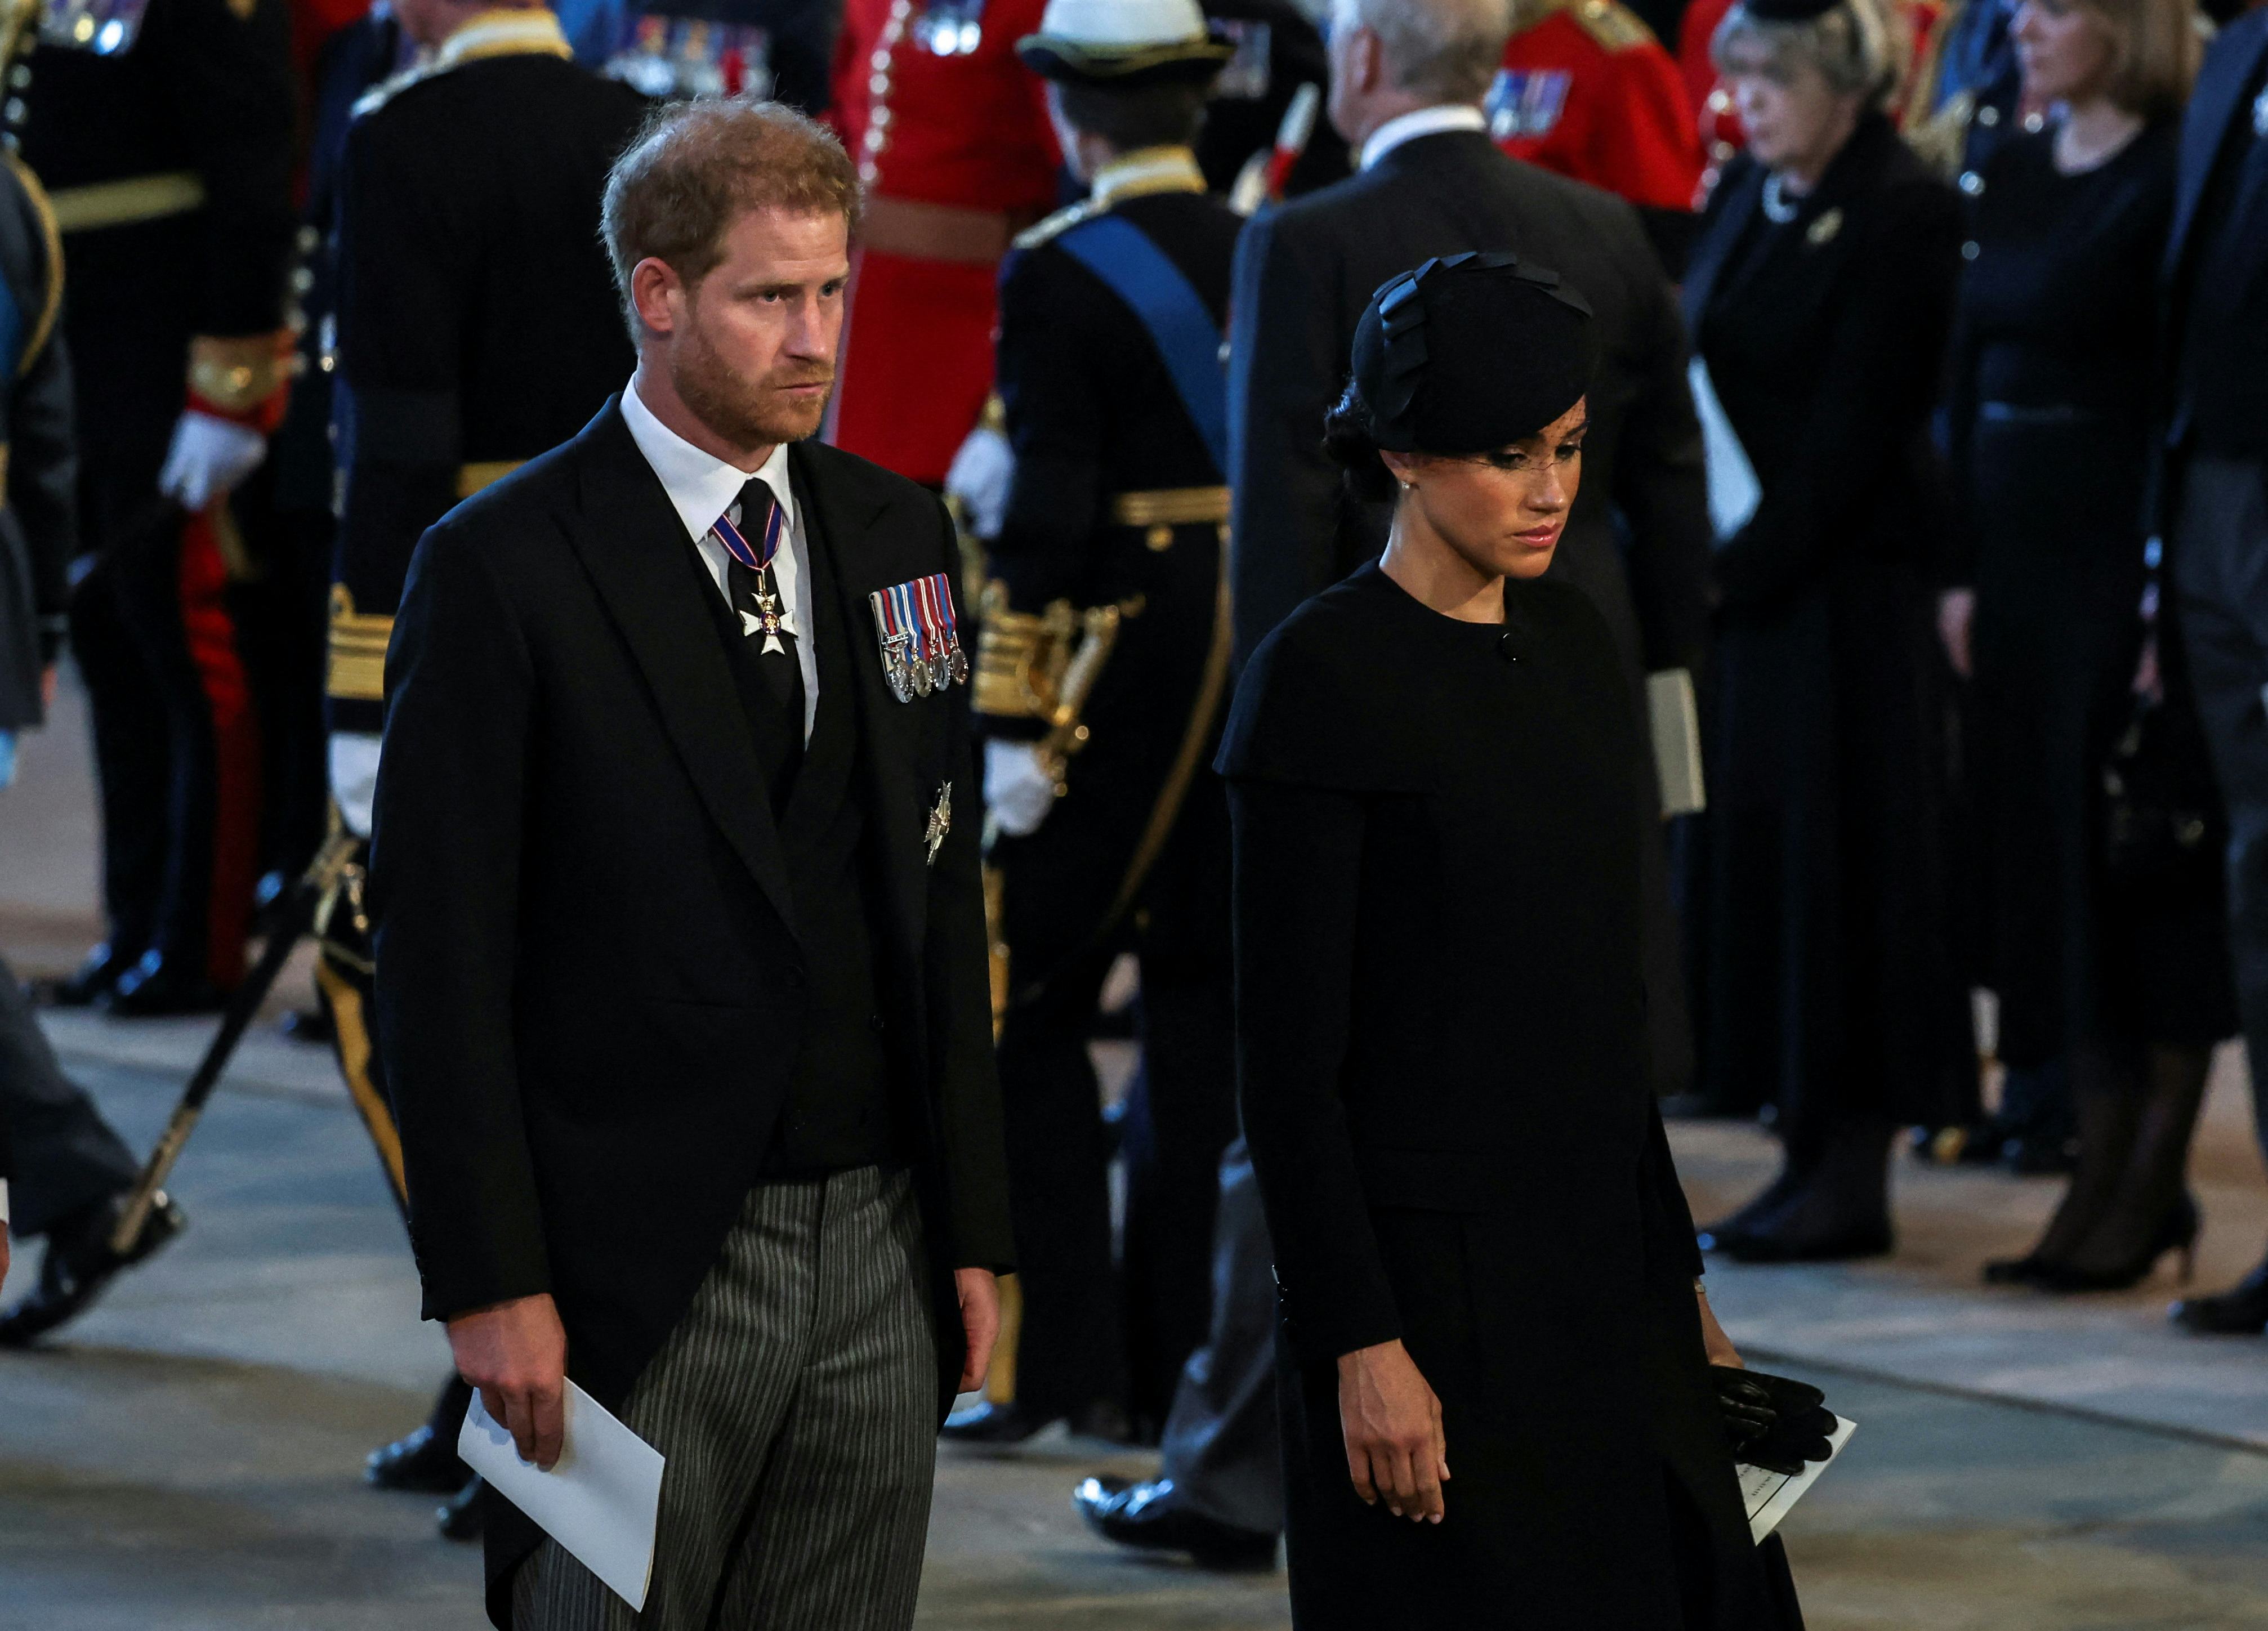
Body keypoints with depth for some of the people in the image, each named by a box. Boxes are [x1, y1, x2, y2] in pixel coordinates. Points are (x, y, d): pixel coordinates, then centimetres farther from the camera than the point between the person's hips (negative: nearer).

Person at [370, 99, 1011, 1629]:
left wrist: (972, 1229, 10)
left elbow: (943, 897, 14)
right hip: (640, 1266, -5)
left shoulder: (898, 538, 11)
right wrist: (489, 1283, -13)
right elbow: (441, 950, -8)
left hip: (877, 1253, 5)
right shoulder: (503, 569, -7)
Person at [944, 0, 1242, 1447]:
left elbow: (1049, 512, -15)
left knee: (1029, 1010, 4)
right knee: (1204, 1005, 10)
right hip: (1275, 664, 5)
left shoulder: (1059, 275, -11)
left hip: (1128, 665, -5)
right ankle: (1177, 1365, 12)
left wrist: (1015, 726, -13)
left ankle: (1062, 1362, -1)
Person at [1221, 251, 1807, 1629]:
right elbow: (1288, 1058, -14)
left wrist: (1675, 1273, 16)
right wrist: (1361, 1346, -18)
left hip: (1602, 1259, 7)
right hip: (1430, 1281, -7)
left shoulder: (1575, 639, 10)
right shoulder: (1321, 678, -12)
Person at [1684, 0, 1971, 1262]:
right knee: (1763, 843, 7)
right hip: (1739, 577, 8)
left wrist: (1747, 565, -16)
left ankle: (1854, 1169, 2)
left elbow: (1857, 428, -15)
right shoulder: (1749, 197, 13)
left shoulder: (1906, 213, -11)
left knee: (1836, 851, -4)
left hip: (1849, 579, -8)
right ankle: (1813, 1150, 13)